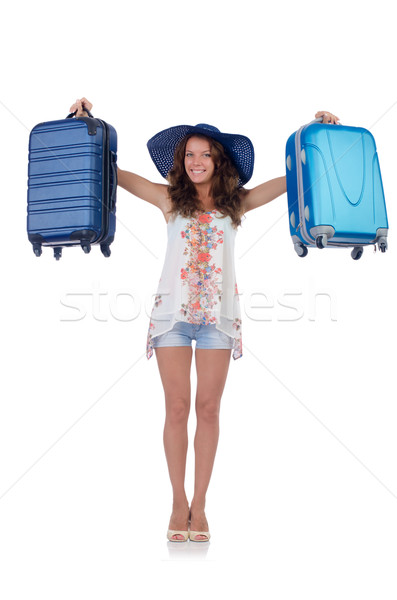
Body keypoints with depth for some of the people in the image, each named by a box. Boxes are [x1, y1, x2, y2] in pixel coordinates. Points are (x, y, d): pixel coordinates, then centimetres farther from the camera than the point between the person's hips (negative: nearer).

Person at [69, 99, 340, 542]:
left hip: (218, 314, 1)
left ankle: (199, 504, 16)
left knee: (208, 409, 3)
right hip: (173, 311, 0)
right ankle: (179, 503, 16)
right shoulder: (170, 199, 7)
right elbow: (112, 171, 8)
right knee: (177, 408, 2)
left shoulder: (237, 202, 9)